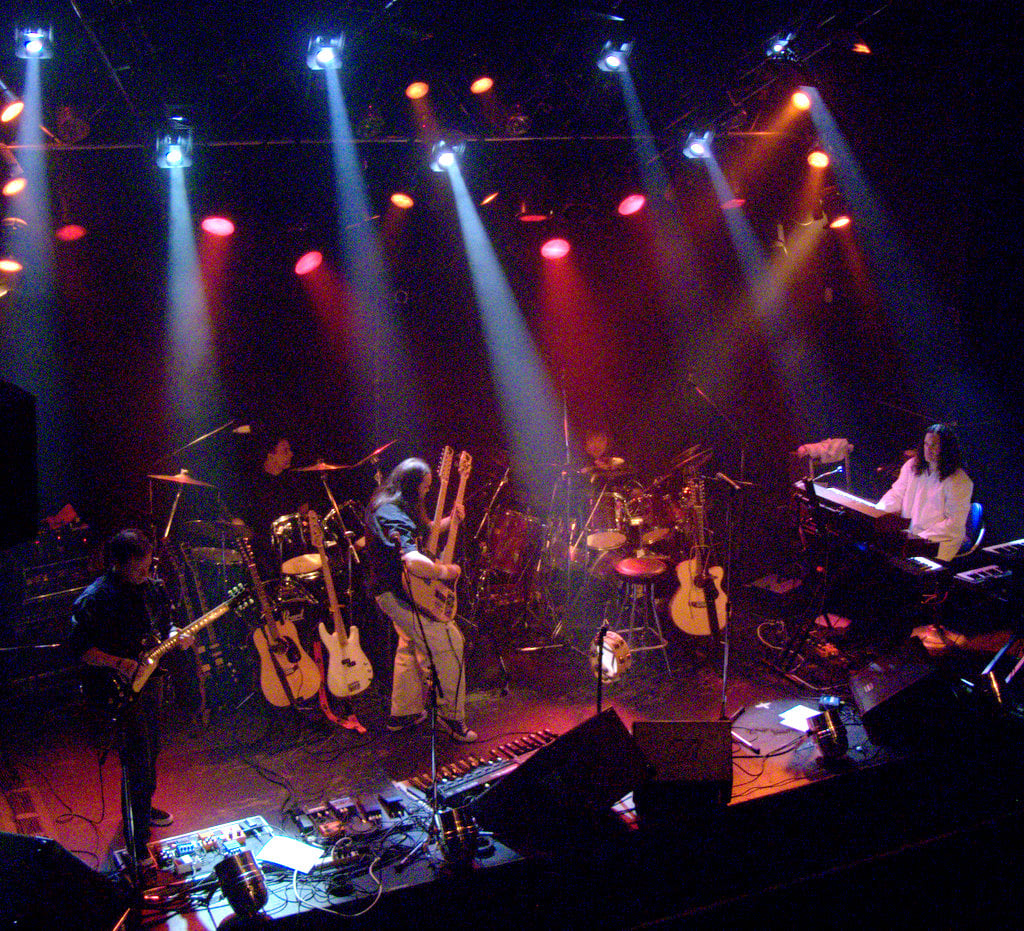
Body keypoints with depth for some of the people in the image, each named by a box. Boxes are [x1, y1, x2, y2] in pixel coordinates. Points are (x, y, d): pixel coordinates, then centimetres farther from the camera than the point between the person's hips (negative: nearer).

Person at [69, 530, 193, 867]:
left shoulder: (152, 588, 3)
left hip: (152, 679, 8)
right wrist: (119, 663, -27)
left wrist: (176, 636, -5)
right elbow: (79, 648, -17)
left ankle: (141, 808, 46)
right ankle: (138, 843, 2)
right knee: (139, 765, -7)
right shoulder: (95, 599, -20)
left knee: (150, 751, 23)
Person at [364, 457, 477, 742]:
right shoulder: (392, 516, -26)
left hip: (395, 592, 11)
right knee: (449, 640, -12)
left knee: (412, 645, 24)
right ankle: (451, 716, -3)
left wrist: (450, 521, 9)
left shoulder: (391, 507, 7)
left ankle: (403, 713, 36)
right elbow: (414, 561, -39)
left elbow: (421, 533, 24)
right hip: (397, 594, -11)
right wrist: (446, 572, -23)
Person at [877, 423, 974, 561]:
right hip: (906, 532, 6)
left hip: (939, 541, -6)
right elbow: (897, 494, 13)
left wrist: (922, 538, -22)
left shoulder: (959, 481, -12)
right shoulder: (913, 465, 8)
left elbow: (954, 523, -14)